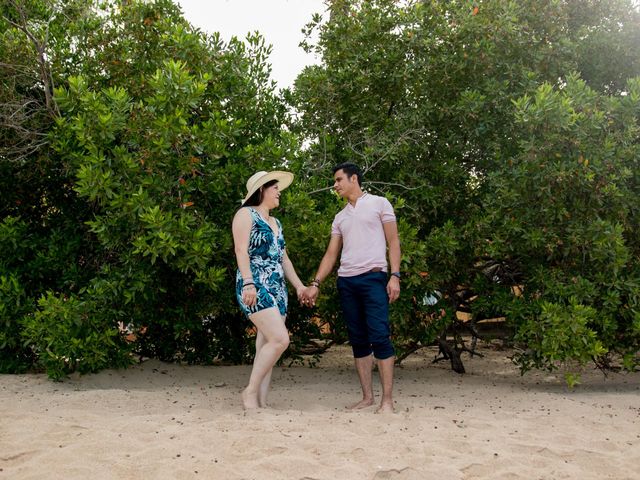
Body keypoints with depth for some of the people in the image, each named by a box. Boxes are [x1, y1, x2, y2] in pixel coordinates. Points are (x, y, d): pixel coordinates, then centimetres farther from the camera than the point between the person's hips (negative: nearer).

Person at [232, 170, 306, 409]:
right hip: (255, 287, -8)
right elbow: (241, 250, -12)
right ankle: (250, 391, -10)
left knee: (266, 347, 2)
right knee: (280, 339, -20)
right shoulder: (246, 214, 0)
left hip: (277, 289, 8)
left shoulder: (276, 222, 24)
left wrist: (298, 285, 20)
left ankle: (261, 401, 2)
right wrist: (248, 282, -23)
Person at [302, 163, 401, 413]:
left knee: (379, 337, -11)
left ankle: (387, 399, -8)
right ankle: (367, 397, 10)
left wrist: (395, 276, -11)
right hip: (346, 281, 6)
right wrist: (315, 284, 9)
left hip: (373, 277, -6)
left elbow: (393, 242, 0)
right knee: (358, 341, 5)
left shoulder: (379, 204, 5)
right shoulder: (340, 217, 20)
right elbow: (331, 254, 19)